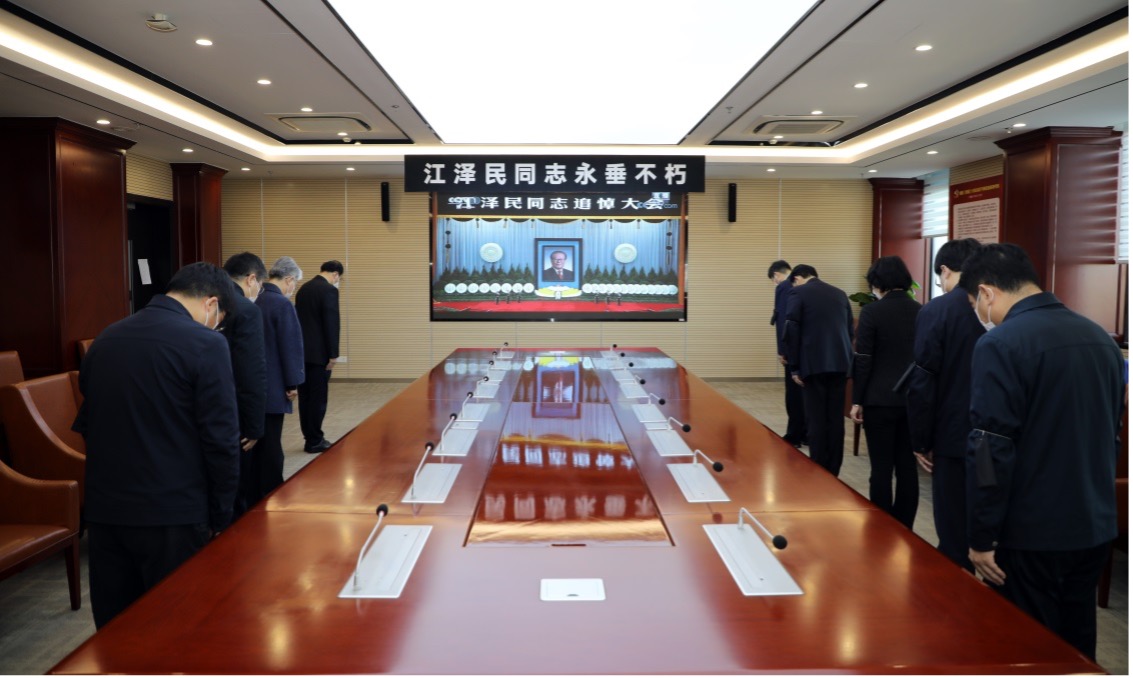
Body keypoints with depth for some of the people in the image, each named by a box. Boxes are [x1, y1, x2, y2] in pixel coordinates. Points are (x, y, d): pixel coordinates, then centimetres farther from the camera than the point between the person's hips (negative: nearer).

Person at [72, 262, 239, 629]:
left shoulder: (105, 339, 7)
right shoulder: (205, 345, -13)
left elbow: (85, 424, 14)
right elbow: (221, 440, -15)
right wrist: (220, 517, -5)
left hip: (103, 511, 6)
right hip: (172, 514, -6)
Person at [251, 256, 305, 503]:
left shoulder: (253, 301, 7)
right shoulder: (282, 304, -15)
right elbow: (291, 345, -16)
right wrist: (293, 383, -7)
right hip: (272, 388, -8)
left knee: (254, 444, 15)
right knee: (270, 447, 2)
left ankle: (252, 499, 25)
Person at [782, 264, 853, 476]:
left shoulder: (797, 293, -1)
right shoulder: (840, 294, 15)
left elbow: (791, 332, -7)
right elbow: (850, 330, 17)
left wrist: (794, 367, -2)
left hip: (814, 364, -5)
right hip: (840, 363, 5)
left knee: (816, 420, 0)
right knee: (836, 419, 9)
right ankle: (833, 472, 15)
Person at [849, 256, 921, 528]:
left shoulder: (872, 311, -10)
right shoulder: (921, 311, 4)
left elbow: (863, 360, -11)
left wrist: (857, 400, -4)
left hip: (880, 400, -5)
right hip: (913, 399, 5)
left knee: (881, 469, 1)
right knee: (908, 467, 10)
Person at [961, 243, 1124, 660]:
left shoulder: (1000, 345, -18)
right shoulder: (1100, 338, 6)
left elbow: (991, 451, -20)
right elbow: (1111, 433, 16)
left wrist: (981, 537, -12)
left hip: (1030, 534, -7)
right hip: (1096, 527, 7)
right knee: (1077, 645, 19)